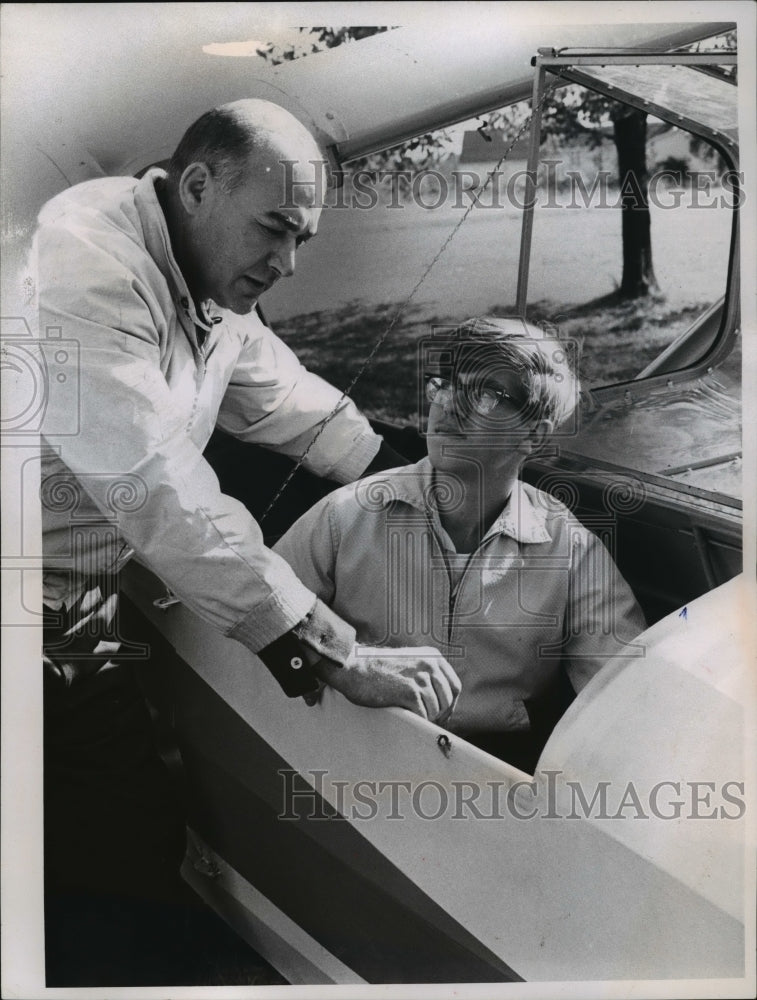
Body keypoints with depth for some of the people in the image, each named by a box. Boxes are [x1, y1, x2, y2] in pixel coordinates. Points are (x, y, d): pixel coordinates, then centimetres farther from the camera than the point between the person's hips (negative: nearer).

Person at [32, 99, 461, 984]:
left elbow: (292, 405, 15)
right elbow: (166, 500, -34)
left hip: (83, 612, 8)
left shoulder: (214, 282, 4)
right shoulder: (87, 270, -25)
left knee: (142, 847, 11)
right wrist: (344, 661, -34)